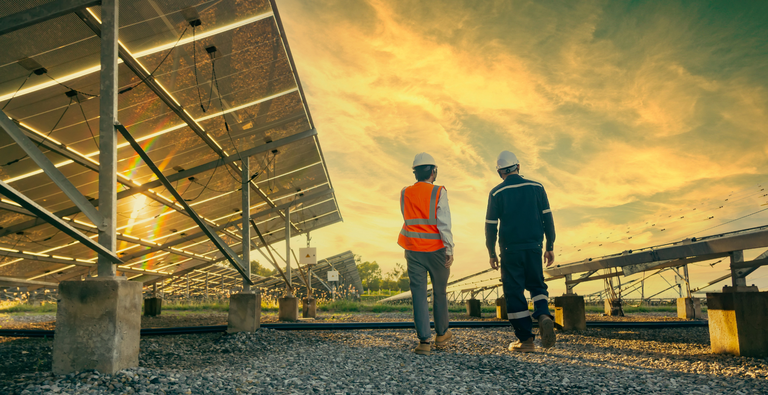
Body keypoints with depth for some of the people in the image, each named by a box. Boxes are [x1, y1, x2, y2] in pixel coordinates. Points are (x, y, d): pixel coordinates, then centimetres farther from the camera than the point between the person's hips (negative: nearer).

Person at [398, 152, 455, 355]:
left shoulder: (405, 193, 3)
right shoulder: (438, 192, -9)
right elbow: (444, 223, -15)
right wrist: (449, 249, -15)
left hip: (413, 251, 2)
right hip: (436, 249, -2)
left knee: (419, 294, 2)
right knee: (439, 292, 15)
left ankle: (424, 341, -4)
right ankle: (441, 333, 31)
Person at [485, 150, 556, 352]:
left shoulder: (497, 193, -3)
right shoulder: (536, 187, 2)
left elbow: (490, 226, -3)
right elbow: (547, 218, 2)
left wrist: (491, 254, 6)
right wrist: (550, 247, 9)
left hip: (510, 250, -2)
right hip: (534, 247, 2)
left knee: (514, 292, 5)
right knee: (537, 285, 17)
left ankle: (525, 339, 6)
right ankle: (543, 315, -12)